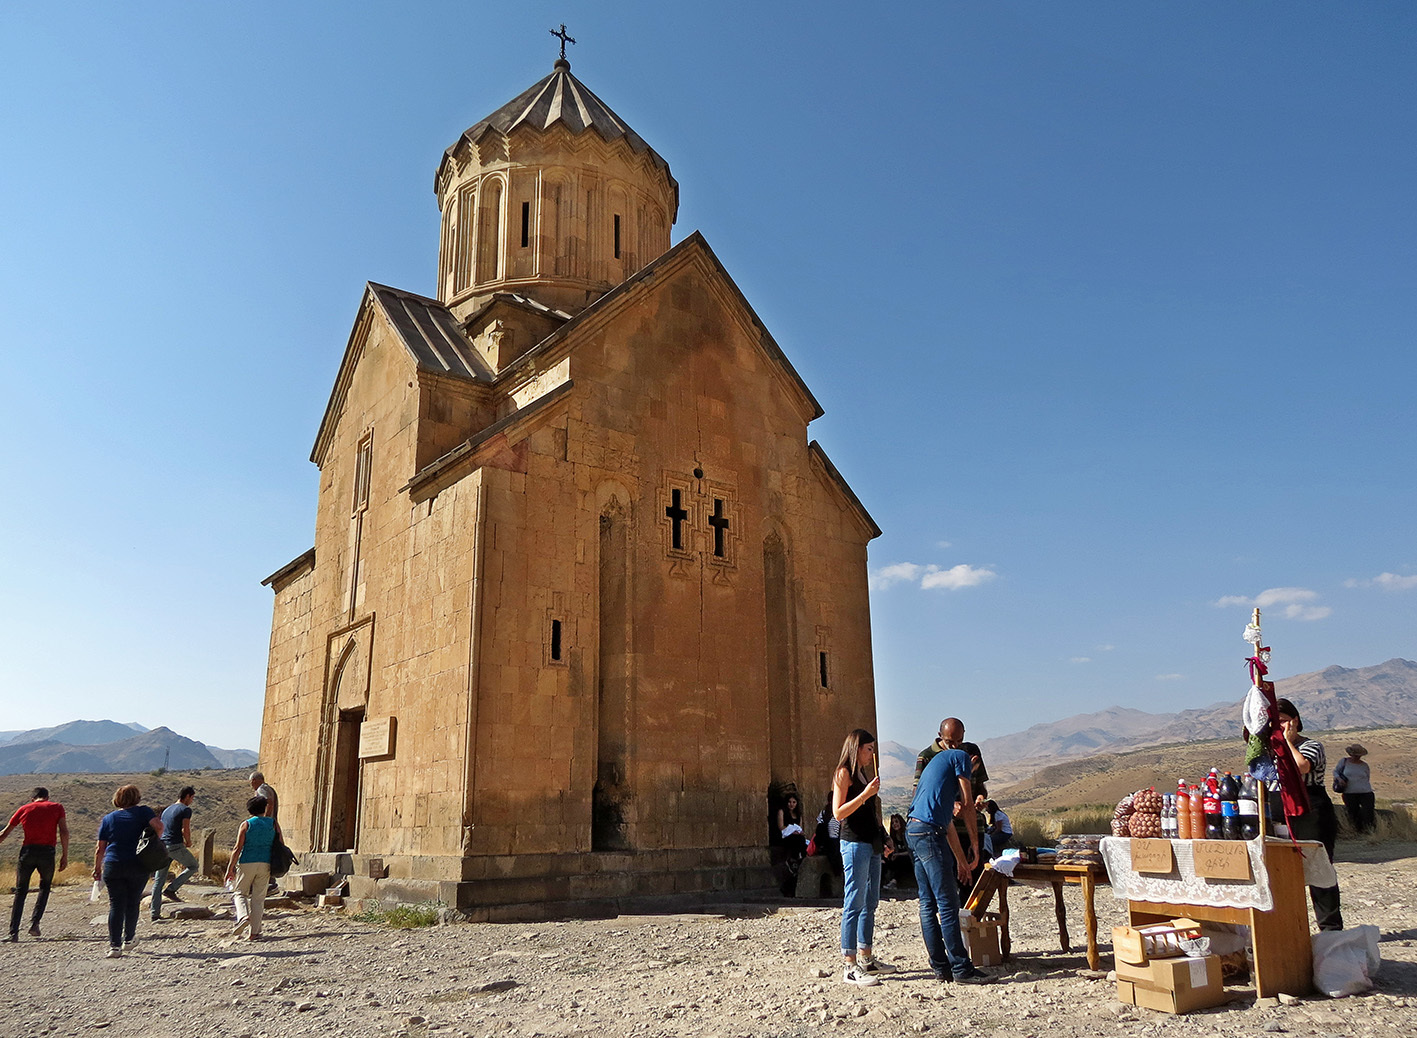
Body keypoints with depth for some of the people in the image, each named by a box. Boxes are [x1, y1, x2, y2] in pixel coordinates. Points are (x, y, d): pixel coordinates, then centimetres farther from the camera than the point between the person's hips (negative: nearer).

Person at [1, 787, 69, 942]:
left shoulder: (24, 809, 12)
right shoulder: (57, 807, 8)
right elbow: (64, 832, -2)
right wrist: (65, 855, 2)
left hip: (27, 851, 1)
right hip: (47, 852, -1)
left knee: (20, 891, 12)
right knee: (45, 886, 20)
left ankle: (14, 932, 6)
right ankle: (34, 922, 5)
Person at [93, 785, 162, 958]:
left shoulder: (108, 818, 8)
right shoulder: (142, 811, 2)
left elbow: (100, 848, 7)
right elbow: (158, 825, -15)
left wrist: (97, 868, 17)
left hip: (112, 866, 1)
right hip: (138, 865, -1)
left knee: (116, 905, 2)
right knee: (133, 903, 13)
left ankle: (114, 945, -4)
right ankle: (129, 940, 25)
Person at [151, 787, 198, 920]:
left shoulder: (167, 810, 22)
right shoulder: (185, 809, -4)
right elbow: (185, 829, -14)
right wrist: (189, 842, 5)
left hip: (162, 846, 7)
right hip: (175, 846, -7)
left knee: (159, 880, 9)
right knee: (193, 866, 13)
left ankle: (155, 913, 7)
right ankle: (171, 889, -1)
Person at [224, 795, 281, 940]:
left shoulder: (246, 824, -2)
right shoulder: (273, 823, 5)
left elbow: (238, 849, -6)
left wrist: (230, 868, 0)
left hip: (247, 863, -2)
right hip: (265, 864, 2)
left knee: (240, 893, 16)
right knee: (258, 898, 7)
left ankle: (243, 916, -10)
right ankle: (254, 932, 5)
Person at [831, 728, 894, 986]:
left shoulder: (862, 773, 19)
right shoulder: (844, 773, -7)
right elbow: (838, 813, -14)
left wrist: (881, 840, 21)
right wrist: (866, 793, -20)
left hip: (871, 844, 9)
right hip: (854, 842, -9)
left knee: (870, 903, 12)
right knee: (854, 904, -9)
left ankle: (866, 958, 20)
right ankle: (850, 966, -7)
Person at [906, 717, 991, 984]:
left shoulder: (934, 762, 29)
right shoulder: (960, 757, 4)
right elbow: (967, 803, 0)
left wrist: (960, 859, 30)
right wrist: (975, 844, 9)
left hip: (912, 831, 9)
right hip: (929, 832, -9)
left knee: (928, 904, 10)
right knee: (948, 904, -6)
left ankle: (941, 967, 14)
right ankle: (961, 969, -3)